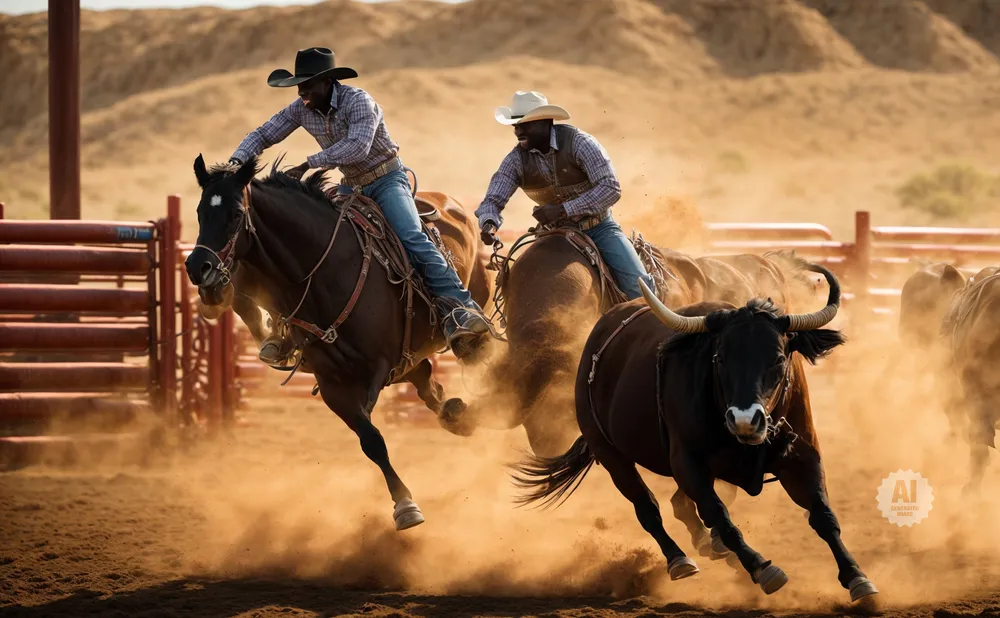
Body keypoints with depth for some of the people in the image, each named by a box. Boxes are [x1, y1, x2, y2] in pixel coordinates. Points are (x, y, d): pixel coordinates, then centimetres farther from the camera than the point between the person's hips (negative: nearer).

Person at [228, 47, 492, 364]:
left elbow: (358, 146, -38)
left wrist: (309, 164, -39)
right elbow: (263, 135, 1)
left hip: (387, 180, -6)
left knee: (412, 238, -27)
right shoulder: (302, 110, -5)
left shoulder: (358, 101, -24)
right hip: (351, 186, 6)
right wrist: (236, 162, -18)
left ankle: (460, 309, -32)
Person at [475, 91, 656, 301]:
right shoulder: (516, 160, -9)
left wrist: (564, 209, -35)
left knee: (637, 283, -18)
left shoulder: (578, 143, -20)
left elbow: (611, 189, -26)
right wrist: (488, 224, -34)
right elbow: (493, 200, -8)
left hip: (599, 228, -3)